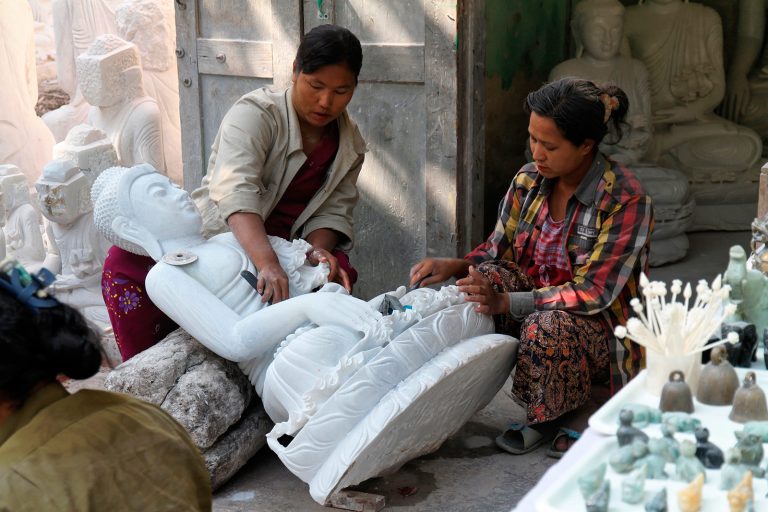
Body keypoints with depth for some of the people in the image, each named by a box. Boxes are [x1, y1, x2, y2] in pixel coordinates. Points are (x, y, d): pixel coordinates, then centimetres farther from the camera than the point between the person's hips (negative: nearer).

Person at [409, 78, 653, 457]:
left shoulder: (625, 199, -20)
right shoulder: (528, 181, -2)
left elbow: (594, 294, -24)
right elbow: (498, 253, 7)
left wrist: (505, 302, -32)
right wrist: (454, 266, -16)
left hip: (603, 327, -6)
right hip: (540, 305, 6)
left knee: (548, 326, -37)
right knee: (485, 278, -21)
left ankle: (551, 419, -3)